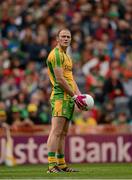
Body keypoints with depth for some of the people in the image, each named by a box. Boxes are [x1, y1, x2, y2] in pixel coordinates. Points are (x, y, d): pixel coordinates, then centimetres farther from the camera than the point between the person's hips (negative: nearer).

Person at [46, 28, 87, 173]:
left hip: (69, 98, 10)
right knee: (56, 132, -15)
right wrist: (74, 96, -12)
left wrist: (79, 95, 10)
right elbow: (60, 79, -15)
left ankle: (61, 164, 15)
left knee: (63, 134, 11)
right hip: (60, 97, -10)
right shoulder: (56, 54, -9)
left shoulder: (66, 56, 22)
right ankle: (52, 165, -20)